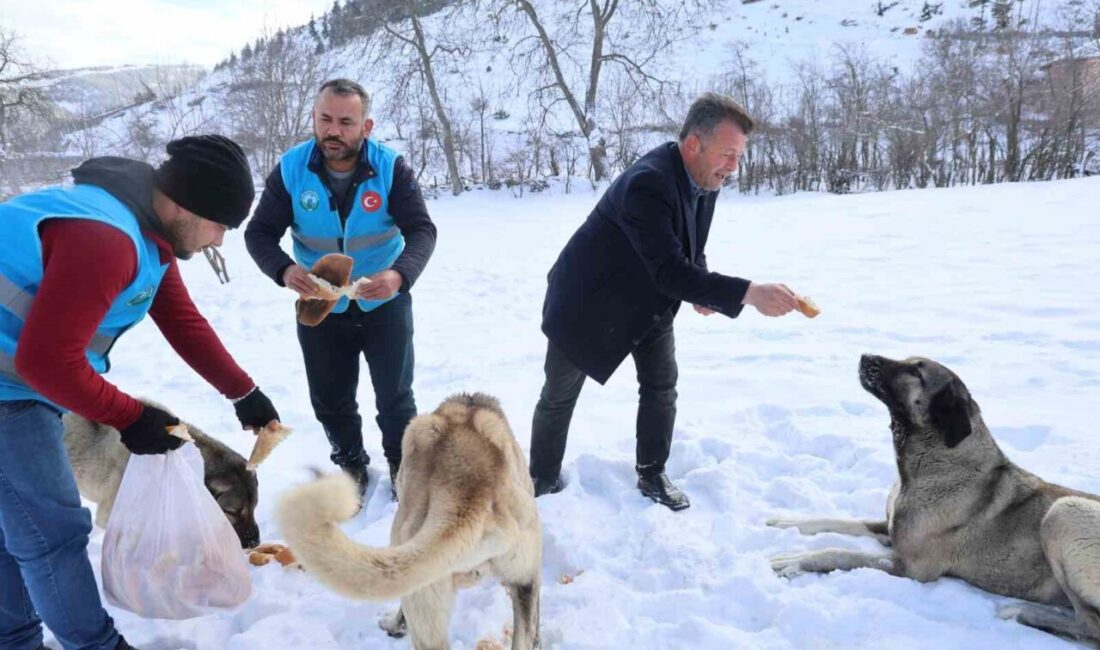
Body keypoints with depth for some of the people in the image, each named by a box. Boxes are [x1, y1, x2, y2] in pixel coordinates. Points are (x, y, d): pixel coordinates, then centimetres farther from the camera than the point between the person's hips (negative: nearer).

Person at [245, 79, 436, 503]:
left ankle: (403, 465, 33)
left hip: (384, 304, -1)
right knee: (330, 401, 14)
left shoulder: (391, 168, -18)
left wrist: (400, 274, -43)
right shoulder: (290, 170, -14)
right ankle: (351, 465, 39)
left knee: (395, 396, 9)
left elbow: (422, 230, -21)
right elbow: (259, 233, -12)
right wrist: (284, 271, -35)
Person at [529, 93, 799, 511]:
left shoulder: (704, 180, -8)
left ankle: (652, 475, 21)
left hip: (649, 299, 7)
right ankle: (543, 480, 25)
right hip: (588, 299, -7)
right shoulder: (647, 183, -36)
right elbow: (670, 271, -42)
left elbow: (691, 251, 7)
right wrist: (750, 294, -45)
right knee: (559, 396, 7)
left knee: (662, 385, 4)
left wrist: (701, 291, -12)